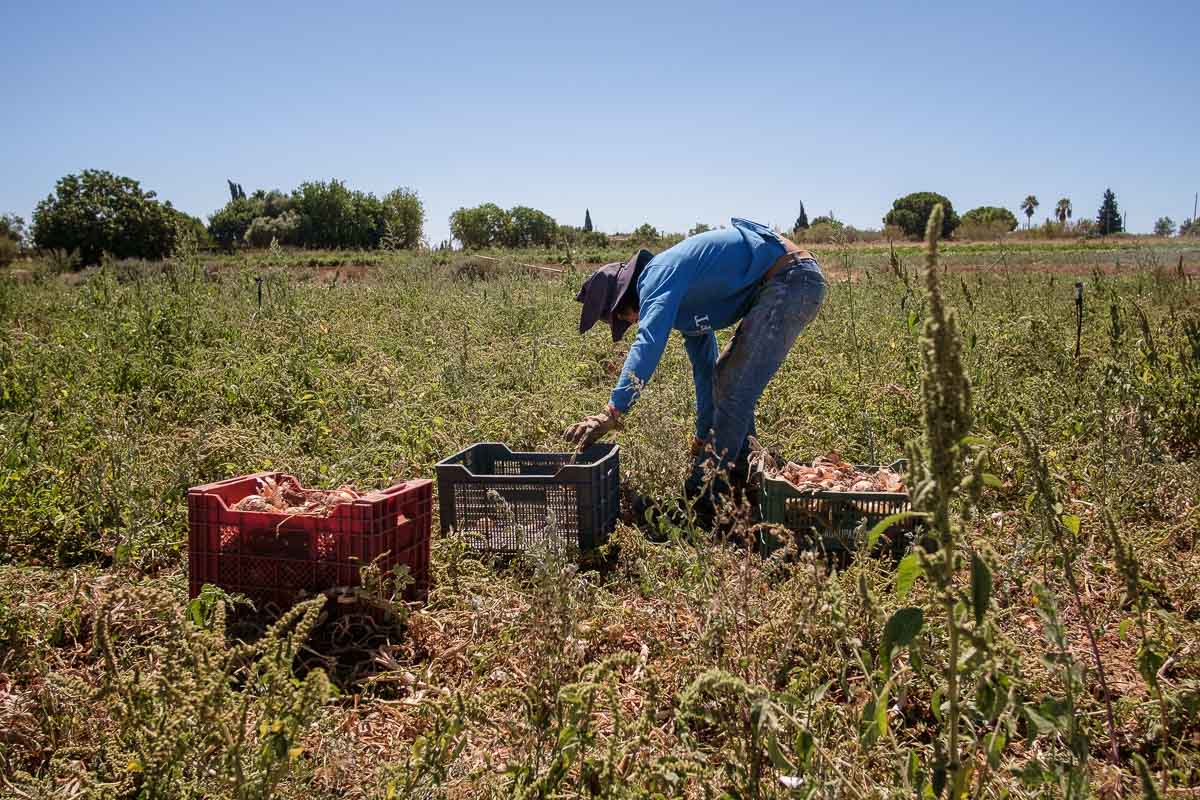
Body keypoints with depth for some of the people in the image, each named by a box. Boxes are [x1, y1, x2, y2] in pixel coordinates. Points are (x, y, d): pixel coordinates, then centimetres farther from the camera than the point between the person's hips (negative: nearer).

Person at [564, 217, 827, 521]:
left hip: (793, 279, -11)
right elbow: (704, 368, 24)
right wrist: (704, 438, 28)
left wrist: (612, 412, -36)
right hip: (779, 285, 11)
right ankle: (743, 477, 26)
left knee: (735, 389, -10)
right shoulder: (682, 297, 17)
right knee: (722, 374, 19)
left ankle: (703, 494, -3)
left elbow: (648, 344, -30)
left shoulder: (658, 277, -12)